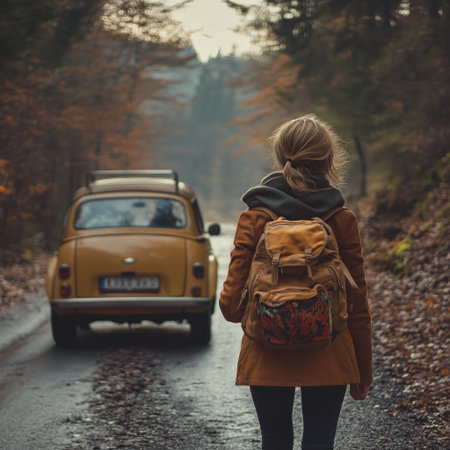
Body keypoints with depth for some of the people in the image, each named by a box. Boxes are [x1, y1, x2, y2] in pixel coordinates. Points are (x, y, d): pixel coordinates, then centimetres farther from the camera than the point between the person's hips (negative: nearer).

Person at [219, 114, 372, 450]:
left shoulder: (255, 217, -5)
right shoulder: (342, 220, -5)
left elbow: (232, 302, -8)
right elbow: (358, 303, -1)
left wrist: (232, 307, 17)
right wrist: (363, 372, 8)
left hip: (268, 356, 0)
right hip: (329, 358, 0)